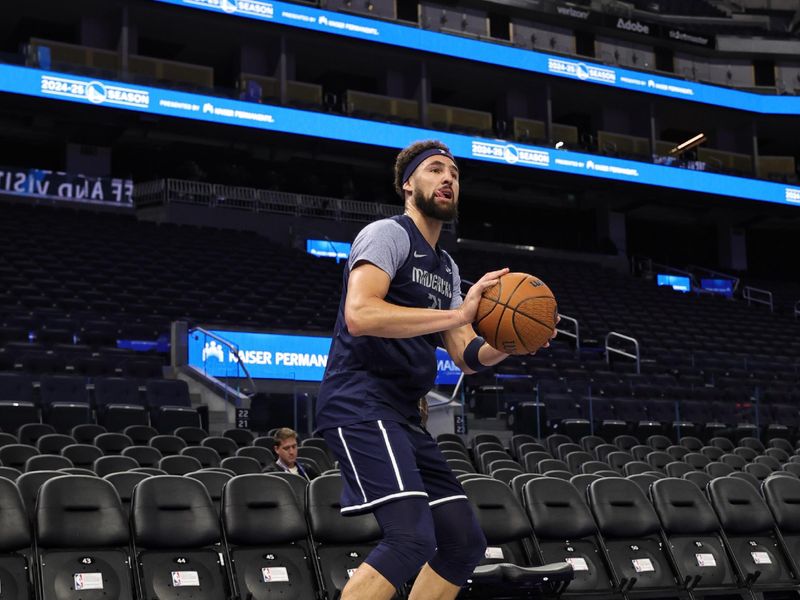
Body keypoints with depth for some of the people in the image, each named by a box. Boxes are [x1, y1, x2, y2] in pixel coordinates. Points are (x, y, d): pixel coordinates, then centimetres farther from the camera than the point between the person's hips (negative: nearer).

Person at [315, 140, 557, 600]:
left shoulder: (447, 269, 22)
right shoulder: (387, 234, -5)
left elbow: (467, 356, 17)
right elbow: (359, 314, -23)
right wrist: (458, 314, -25)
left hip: (403, 415, 10)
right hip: (361, 403, -10)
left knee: (465, 543, 7)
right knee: (412, 538, -25)